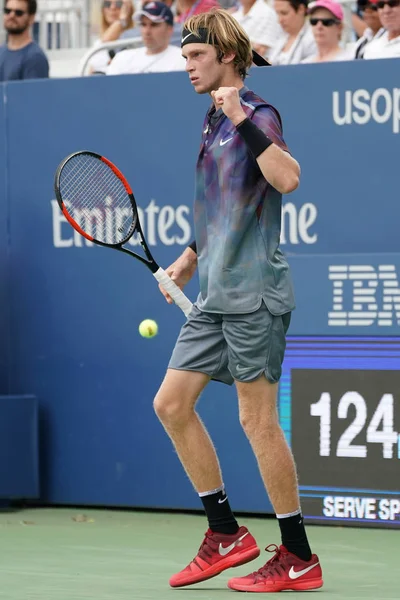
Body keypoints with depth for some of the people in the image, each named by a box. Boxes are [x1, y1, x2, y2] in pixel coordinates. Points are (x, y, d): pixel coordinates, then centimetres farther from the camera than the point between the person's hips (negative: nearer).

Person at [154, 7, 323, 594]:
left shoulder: (256, 115, -11)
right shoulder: (214, 120, 16)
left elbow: (287, 179, -30)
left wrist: (243, 120, -31)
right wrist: (190, 257, 23)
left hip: (253, 295, -9)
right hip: (214, 296, 9)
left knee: (257, 420, -5)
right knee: (172, 403, 7)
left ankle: (298, 560, 4)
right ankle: (225, 534, 16)